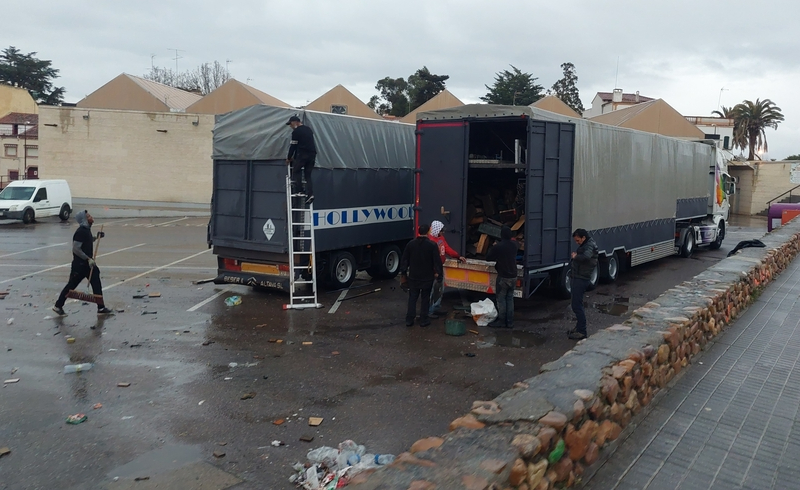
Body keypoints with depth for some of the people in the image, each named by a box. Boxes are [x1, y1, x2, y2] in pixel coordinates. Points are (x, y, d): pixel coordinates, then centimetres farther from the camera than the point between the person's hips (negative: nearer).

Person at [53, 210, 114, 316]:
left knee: (96, 283, 7)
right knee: (72, 284, 3)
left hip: (87, 263, 9)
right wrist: (88, 259, -22)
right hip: (79, 264, -9)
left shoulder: (87, 229, 8)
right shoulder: (81, 232, -21)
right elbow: (76, 249, -25)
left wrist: (96, 237, 10)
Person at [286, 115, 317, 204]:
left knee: (295, 171, 7)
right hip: (312, 154, 7)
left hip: (303, 154, -7)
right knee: (308, 175, 9)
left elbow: (293, 146, -2)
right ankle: (310, 194, -5)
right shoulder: (309, 129, 22)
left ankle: (299, 190, -4)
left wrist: (289, 158, 10)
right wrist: (295, 157, 30)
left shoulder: (296, 131, -3)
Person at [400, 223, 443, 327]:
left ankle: (409, 320, 11)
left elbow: (404, 260, 4)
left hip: (413, 276, 3)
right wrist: (439, 274, -1)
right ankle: (424, 320, 11)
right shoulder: (432, 245, -12)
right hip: (427, 277, -2)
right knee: (425, 298, 8)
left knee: (412, 298, 11)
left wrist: (403, 273, 14)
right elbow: (437, 261, -10)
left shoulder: (411, 244, -1)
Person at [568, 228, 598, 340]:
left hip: (581, 279, -11)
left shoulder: (590, 246, -15)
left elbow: (586, 257, -34)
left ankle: (582, 332, -5)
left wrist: (575, 257, -19)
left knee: (577, 305, -9)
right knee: (577, 304, 19)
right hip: (577, 277, 11)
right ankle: (579, 326, 30)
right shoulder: (584, 245, 17)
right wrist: (575, 256, 3)